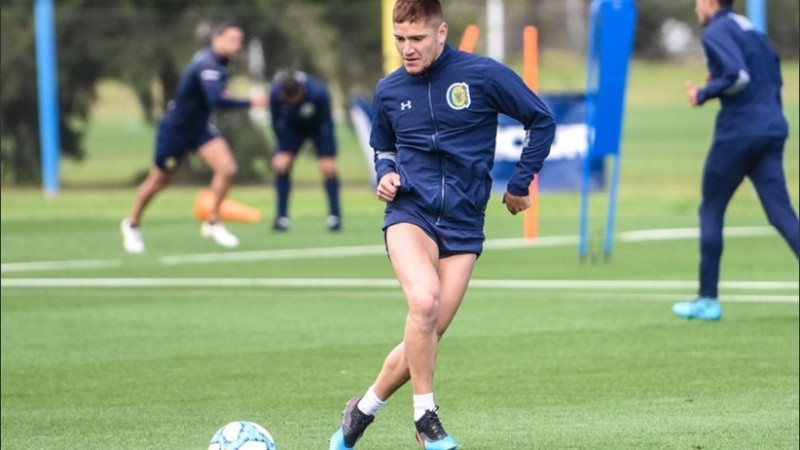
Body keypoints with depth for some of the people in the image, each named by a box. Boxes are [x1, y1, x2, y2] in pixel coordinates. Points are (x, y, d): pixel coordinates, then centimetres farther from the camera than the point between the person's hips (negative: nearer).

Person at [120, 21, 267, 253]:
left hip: (199, 127, 8)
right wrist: (250, 103, -38)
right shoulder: (207, 64, -29)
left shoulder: (218, 63, 0)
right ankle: (132, 225, 33)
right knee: (158, 181, 9)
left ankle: (212, 223, 3)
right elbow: (216, 100, -43)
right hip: (175, 129, -8)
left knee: (227, 169, -13)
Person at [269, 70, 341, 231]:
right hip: (293, 127, 2)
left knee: (328, 168, -14)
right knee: (281, 165, -11)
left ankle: (335, 216, -6)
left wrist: (327, 156, -23)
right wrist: (283, 151, -15)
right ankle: (282, 217, -3)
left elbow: (327, 123, -26)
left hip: (318, 127, -2)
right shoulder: (275, 94, -33)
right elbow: (277, 122, -16)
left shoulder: (319, 93, -38)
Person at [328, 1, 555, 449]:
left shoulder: (484, 75, -4)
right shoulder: (389, 91, 7)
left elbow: (542, 121, 6)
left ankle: (363, 410, 22)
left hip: (463, 226, 0)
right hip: (409, 214, 0)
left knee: (425, 338, -3)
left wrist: (520, 184, 7)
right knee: (424, 299, -30)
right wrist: (385, 174, 4)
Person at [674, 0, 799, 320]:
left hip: (738, 131, -7)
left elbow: (738, 75, -21)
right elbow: (774, 76, 22)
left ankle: (708, 299, 9)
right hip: (772, 131, 7)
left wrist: (704, 94, -7)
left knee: (711, 210, 7)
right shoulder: (751, 29, 18)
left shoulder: (716, 32, -8)